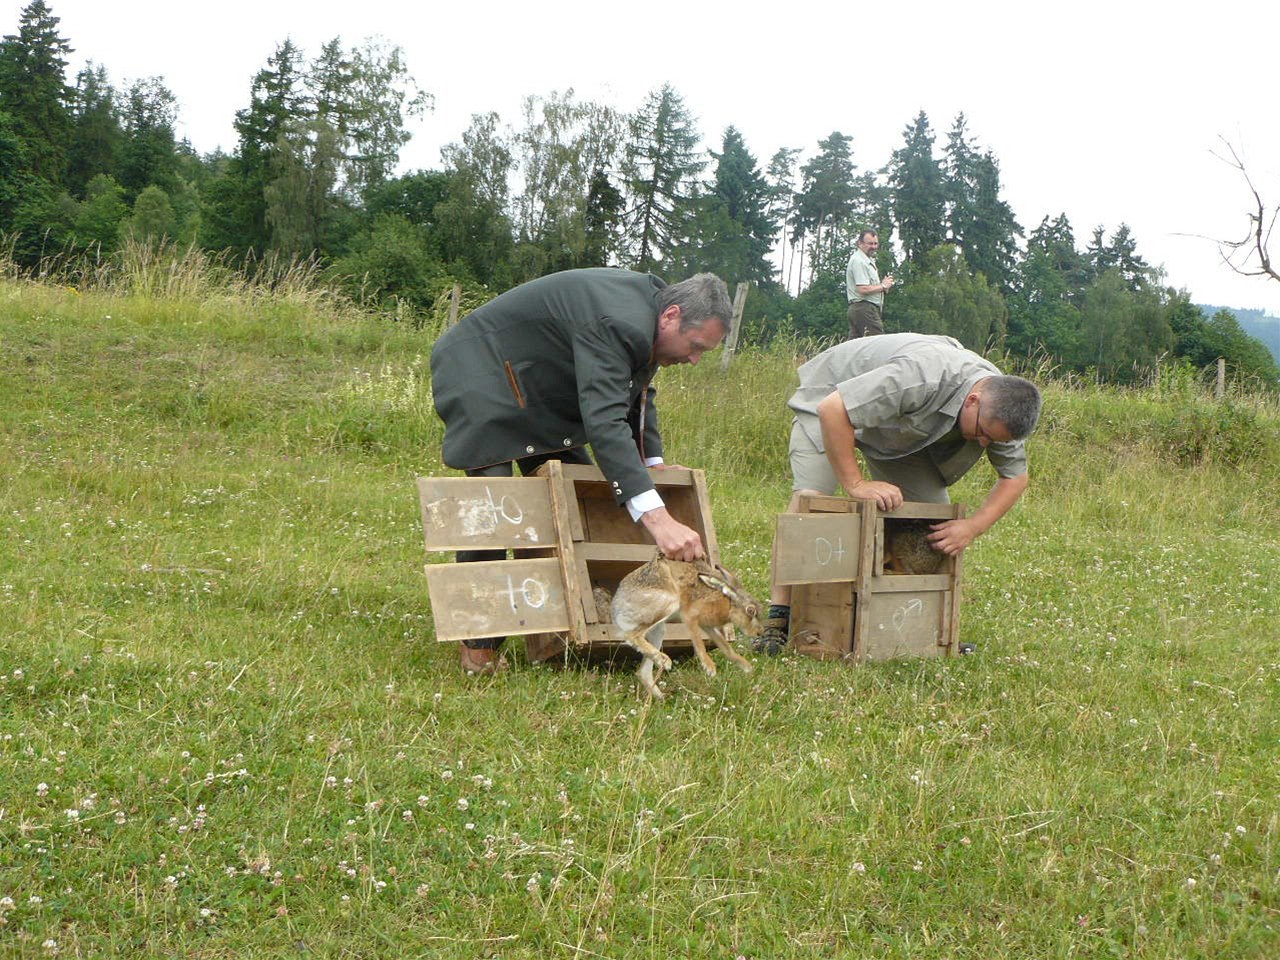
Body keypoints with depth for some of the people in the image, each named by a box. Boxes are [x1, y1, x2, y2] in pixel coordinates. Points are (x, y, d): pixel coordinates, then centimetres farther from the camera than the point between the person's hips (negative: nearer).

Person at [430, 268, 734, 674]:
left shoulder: (642, 313, -1)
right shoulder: (616, 324, -35)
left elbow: (637, 393, 15)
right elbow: (604, 422, -45)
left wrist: (652, 461, 2)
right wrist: (657, 518, -52)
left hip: (531, 389, 11)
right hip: (479, 372, -11)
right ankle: (479, 645, -12)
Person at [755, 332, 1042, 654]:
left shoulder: (1001, 407, -20)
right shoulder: (922, 378, -44)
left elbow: (1015, 477, -7)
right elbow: (832, 410, -44)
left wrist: (972, 527, -22)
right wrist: (855, 484, -42)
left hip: (903, 430, 7)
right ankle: (777, 619, -24)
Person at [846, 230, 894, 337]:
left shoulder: (867, 260, 23)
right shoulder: (858, 261, -12)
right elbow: (863, 289, -21)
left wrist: (885, 285, 9)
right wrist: (883, 286, -9)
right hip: (865, 308, -11)